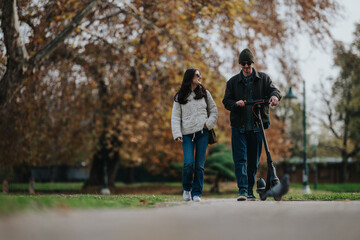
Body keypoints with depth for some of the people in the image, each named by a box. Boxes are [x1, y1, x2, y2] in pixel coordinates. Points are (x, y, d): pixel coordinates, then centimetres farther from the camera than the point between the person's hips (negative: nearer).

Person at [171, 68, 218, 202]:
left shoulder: (204, 93, 13)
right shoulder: (180, 97, 8)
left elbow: (214, 110, 16)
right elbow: (175, 117, 5)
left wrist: (208, 123, -1)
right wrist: (177, 134, -6)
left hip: (202, 133, 1)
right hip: (187, 134, -1)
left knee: (200, 164, -3)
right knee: (189, 163, -14)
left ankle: (197, 193, 7)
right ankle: (187, 188, 10)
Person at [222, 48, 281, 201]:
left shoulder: (263, 78, 9)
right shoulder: (233, 82, 10)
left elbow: (273, 90, -3)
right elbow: (226, 101, 7)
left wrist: (274, 96, -28)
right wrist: (235, 104, -16)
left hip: (256, 126, 1)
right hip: (239, 126, -1)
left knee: (254, 160, 7)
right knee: (240, 158, -10)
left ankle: (250, 190, 17)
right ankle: (242, 189, -12)